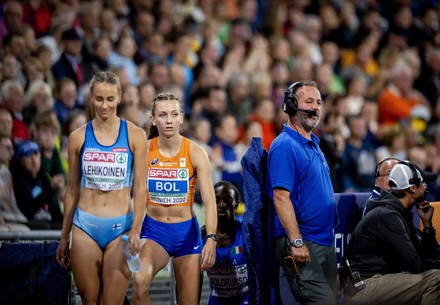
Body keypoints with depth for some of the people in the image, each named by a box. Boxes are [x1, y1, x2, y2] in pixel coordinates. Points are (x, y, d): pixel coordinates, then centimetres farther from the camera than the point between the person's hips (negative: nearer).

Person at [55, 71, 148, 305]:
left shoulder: (135, 135, 0)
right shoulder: (78, 137, 5)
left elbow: (140, 187, -2)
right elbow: (72, 190, 11)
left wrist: (135, 230, -14)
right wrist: (64, 237, 12)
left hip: (120, 226, -2)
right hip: (85, 226, 2)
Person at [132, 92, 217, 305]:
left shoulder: (195, 152, -7)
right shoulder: (144, 151, -5)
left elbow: (209, 201, -11)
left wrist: (211, 238, -24)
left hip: (186, 231, 1)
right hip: (153, 229, -1)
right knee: (140, 280, -32)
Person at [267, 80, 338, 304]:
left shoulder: (313, 144, 17)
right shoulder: (285, 146, -13)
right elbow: (281, 197, -20)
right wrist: (296, 242, -25)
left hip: (325, 241, 10)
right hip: (302, 243, -10)